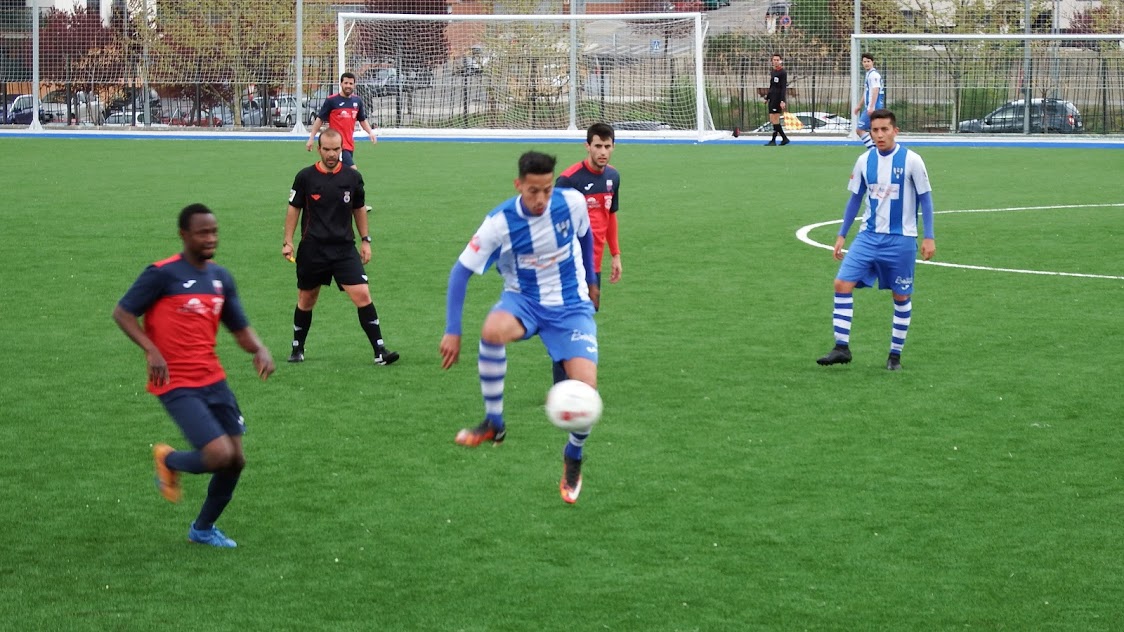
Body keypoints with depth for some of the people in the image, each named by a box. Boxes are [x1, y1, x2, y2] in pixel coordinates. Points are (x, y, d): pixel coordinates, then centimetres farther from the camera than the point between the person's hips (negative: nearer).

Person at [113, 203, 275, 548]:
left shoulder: (221, 277, 9)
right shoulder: (163, 274, -11)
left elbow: (240, 329, 15)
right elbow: (122, 313, -7)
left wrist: (259, 349, -7)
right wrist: (152, 351, -20)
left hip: (214, 380, 7)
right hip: (177, 385, -7)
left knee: (235, 460, 6)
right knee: (220, 455, -19)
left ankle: (203, 528, 29)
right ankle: (168, 461, 14)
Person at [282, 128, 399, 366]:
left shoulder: (352, 177, 1)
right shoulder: (305, 177, -3)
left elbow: (359, 209, 15)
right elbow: (294, 209, 7)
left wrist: (365, 240, 12)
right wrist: (288, 242, 2)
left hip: (345, 248, 0)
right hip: (312, 249, 0)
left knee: (362, 295, -13)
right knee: (306, 300, 11)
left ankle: (380, 351, -10)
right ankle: (297, 349, 31)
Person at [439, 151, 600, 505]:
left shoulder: (572, 203, -14)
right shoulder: (500, 222, -19)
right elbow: (461, 271, -13)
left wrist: (590, 280, 22)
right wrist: (452, 332, -17)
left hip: (571, 306, 1)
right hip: (523, 300, -1)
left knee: (585, 387, -19)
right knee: (492, 330, -38)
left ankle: (573, 459, 12)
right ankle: (493, 425, -19)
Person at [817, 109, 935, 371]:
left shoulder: (911, 161, -9)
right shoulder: (865, 161, 3)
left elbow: (925, 199, -3)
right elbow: (855, 199, 13)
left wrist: (929, 237, -7)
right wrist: (842, 235, 11)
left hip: (901, 239, -3)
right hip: (869, 236, 3)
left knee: (901, 296, 5)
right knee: (842, 283, -11)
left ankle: (895, 354, 19)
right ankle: (842, 347, -7)